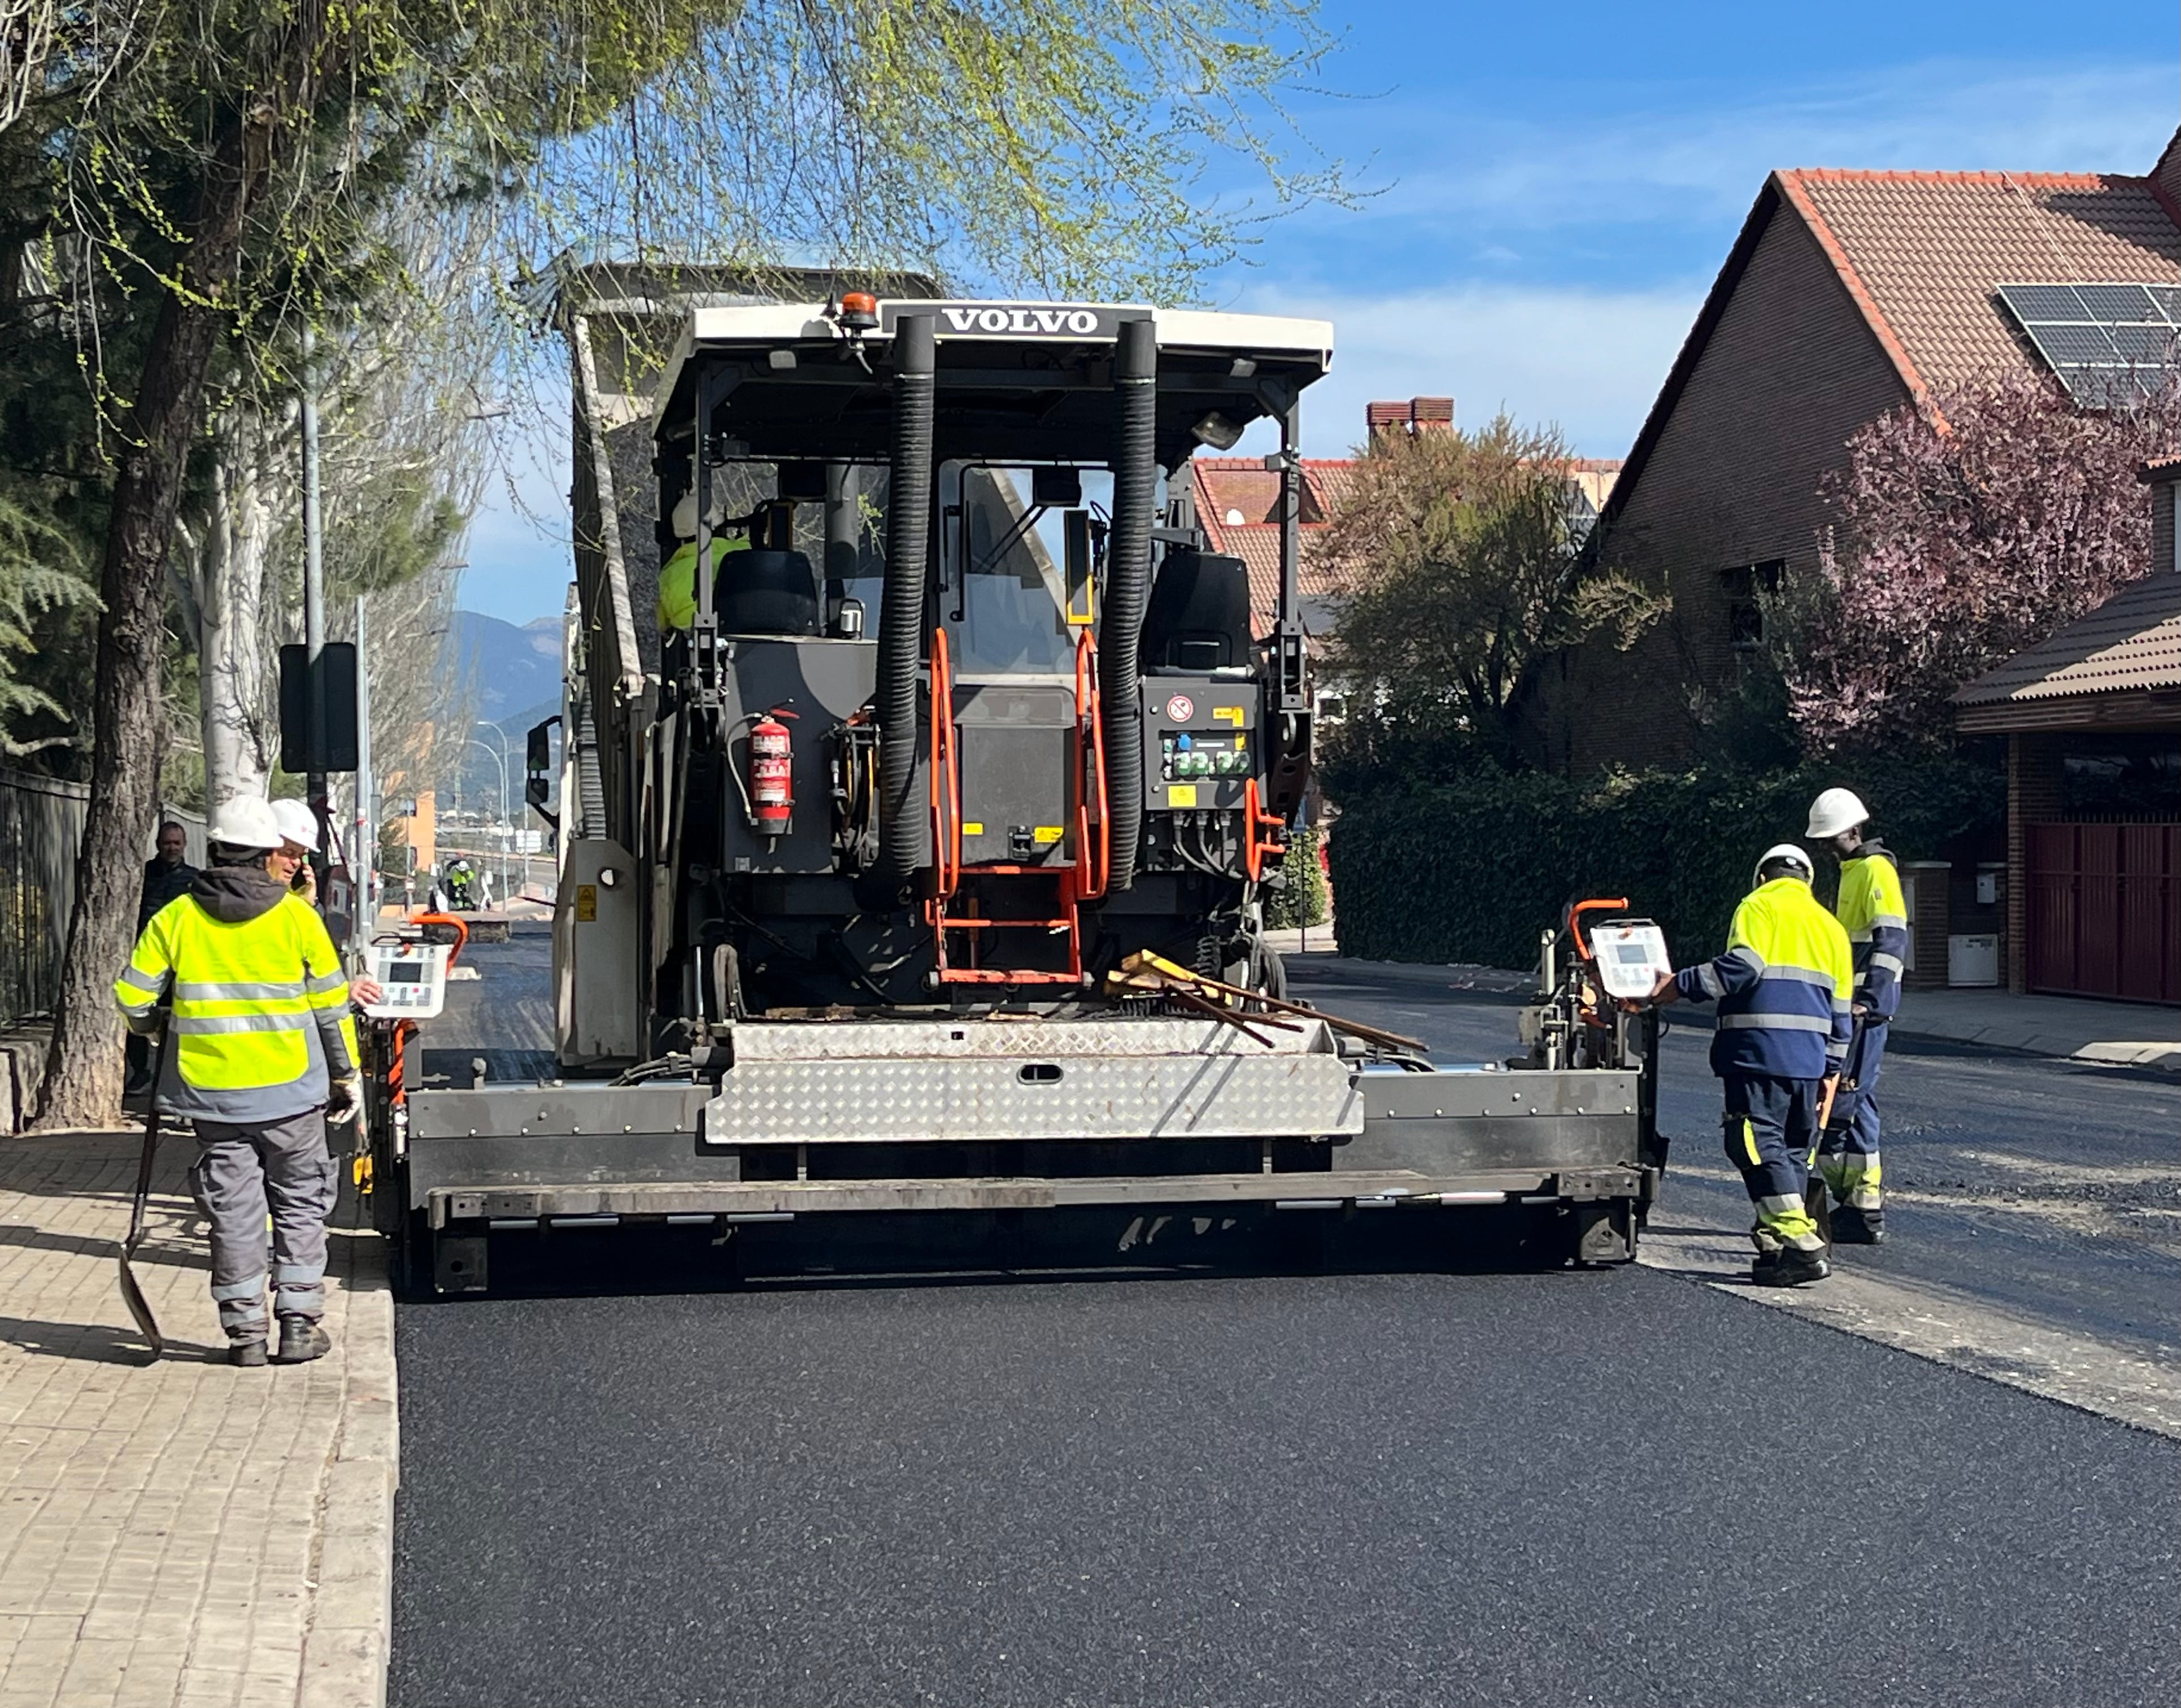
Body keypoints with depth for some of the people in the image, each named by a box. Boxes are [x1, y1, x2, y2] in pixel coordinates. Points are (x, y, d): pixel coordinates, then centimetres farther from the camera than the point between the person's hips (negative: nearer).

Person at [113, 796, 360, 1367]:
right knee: (300, 1205, 12)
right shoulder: (296, 916, -5)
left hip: (213, 1093, 1)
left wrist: (155, 1031, 23)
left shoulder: (176, 919, -1)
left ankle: (245, 1331, 10)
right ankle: (298, 1324, 9)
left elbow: (132, 997, 1)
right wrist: (345, 1075, 10)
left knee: (234, 1213, 8)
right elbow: (331, 1003, -1)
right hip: (291, 1091, -1)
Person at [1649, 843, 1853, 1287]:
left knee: (1758, 1143, -9)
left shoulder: (1758, 908, 2)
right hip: (1808, 1058, 7)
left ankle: (1799, 1243, -18)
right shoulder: (1830, 926, 22)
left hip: (1761, 1052, -7)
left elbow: (1741, 967, -17)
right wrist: (1830, 1070, 27)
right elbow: (1840, 1010, 22)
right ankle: (1779, 1246, 11)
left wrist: (1679, 986, -13)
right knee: (1794, 1149, 13)